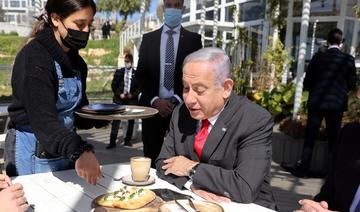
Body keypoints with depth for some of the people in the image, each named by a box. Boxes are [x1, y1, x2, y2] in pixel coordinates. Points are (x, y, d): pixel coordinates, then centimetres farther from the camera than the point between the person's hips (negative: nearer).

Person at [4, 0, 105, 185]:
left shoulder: (77, 62, 6)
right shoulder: (34, 57, -19)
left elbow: (77, 114, 9)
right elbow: (42, 119, -31)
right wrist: (78, 151, -47)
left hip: (66, 149, 7)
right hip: (35, 155, -7)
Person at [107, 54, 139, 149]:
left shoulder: (136, 74, 2)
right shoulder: (119, 72, 5)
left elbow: (139, 87, 3)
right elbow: (113, 85, 5)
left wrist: (132, 94, -11)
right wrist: (119, 94, -8)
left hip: (131, 100, 0)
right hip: (119, 99, 0)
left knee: (131, 121, 6)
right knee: (116, 120, -5)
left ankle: (127, 140, 19)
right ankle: (112, 142, -2)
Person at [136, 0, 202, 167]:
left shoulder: (193, 39, 6)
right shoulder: (148, 39, 11)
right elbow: (141, 74, 6)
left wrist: (176, 101, -11)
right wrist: (154, 100, -9)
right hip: (152, 107, 2)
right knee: (151, 160, 6)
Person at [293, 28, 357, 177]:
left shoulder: (318, 58, -5)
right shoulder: (348, 59, -4)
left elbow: (307, 83, -3)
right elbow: (352, 84, 2)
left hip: (316, 103, 0)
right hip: (337, 104, 1)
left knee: (310, 137, 7)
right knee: (334, 138, 11)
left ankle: (303, 169, 9)